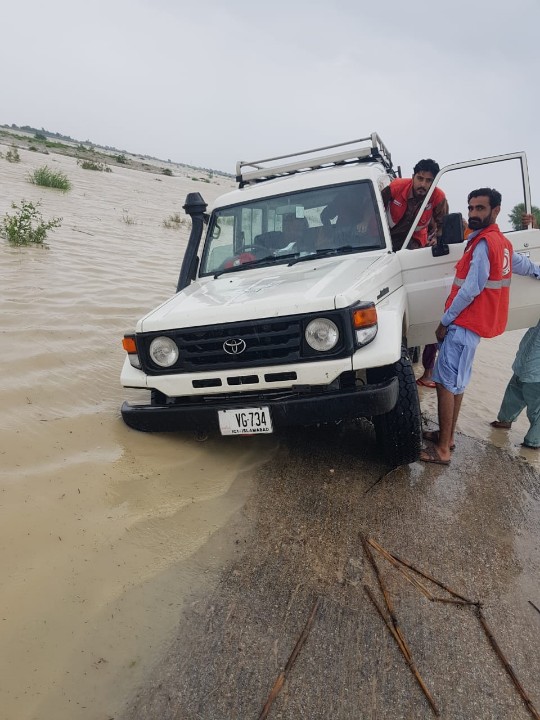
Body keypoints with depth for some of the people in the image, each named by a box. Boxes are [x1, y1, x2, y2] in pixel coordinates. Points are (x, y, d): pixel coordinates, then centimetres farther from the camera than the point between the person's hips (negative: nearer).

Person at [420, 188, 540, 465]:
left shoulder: (484, 242, -15)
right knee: (455, 383, 15)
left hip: (464, 324, -10)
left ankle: (442, 450, -4)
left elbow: (471, 289, -18)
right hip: (473, 323, 10)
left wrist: (445, 321, -11)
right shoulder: (502, 242, 15)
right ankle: (447, 436, 26)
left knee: (446, 383, -9)